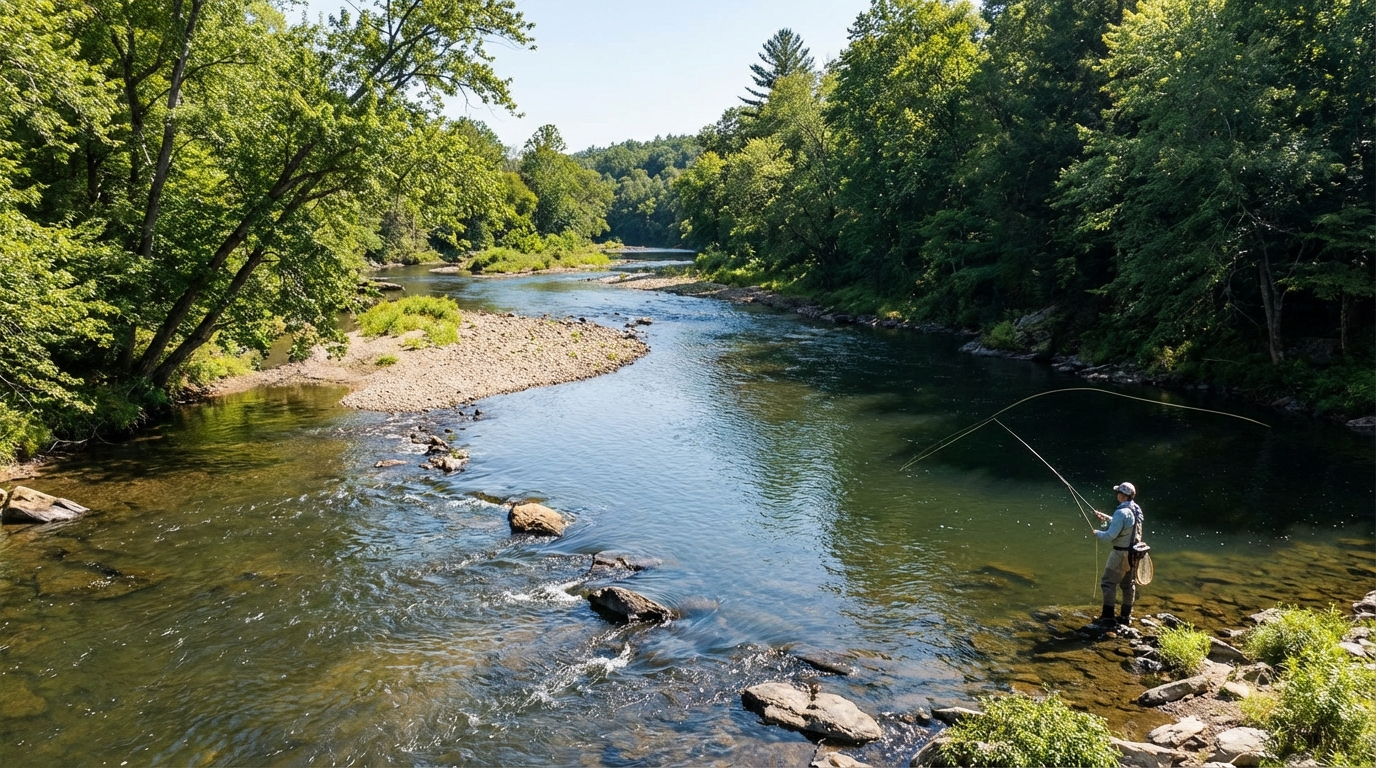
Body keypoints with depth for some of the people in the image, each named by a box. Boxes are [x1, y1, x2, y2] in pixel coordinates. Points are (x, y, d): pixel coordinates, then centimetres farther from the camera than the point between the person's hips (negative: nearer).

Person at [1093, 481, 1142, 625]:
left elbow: (1110, 536, -23)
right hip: (1133, 552, 9)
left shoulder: (1122, 512, -25)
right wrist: (1106, 517, 17)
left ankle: (1107, 616, 3)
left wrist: (1098, 533, -4)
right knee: (1128, 584, 16)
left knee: (1109, 582, 1)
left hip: (1121, 553, -9)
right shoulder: (1136, 510, 3)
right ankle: (1126, 616, 24)